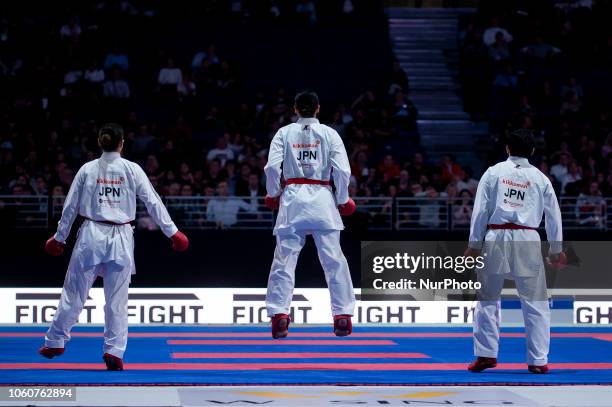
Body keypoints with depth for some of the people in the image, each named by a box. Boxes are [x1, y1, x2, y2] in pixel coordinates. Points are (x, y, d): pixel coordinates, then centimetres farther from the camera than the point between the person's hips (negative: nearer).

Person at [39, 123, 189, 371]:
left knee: (74, 292, 10)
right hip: (121, 238, -1)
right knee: (117, 299, 6)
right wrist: (172, 232, 7)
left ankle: (55, 342, 19)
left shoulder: (88, 169, 1)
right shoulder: (132, 170, -2)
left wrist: (59, 237, 17)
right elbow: (153, 202, -1)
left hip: (91, 234, 1)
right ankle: (114, 351, 2)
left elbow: (70, 206, 6)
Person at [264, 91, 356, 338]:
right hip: (322, 198, 0)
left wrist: (273, 194, 10)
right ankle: (343, 315, 3)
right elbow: (342, 170, -5)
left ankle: (279, 314, -7)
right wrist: (342, 200, 9)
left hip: (293, 197, 0)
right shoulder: (329, 134, 3)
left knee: (284, 259, 2)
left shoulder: (285, 133, 4)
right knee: (333, 259, 4)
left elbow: (272, 166, -6)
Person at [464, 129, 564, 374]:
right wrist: (556, 250, 22)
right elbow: (553, 215, 11)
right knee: (535, 303, 7)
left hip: (496, 239, 0)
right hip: (527, 242, 0)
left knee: (488, 299, 12)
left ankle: (485, 354, 11)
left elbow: (480, 210, 1)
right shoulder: (540, 178, 6)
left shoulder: (493, 173, 2)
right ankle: (538, 360, 6)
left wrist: (474, 244, 8)